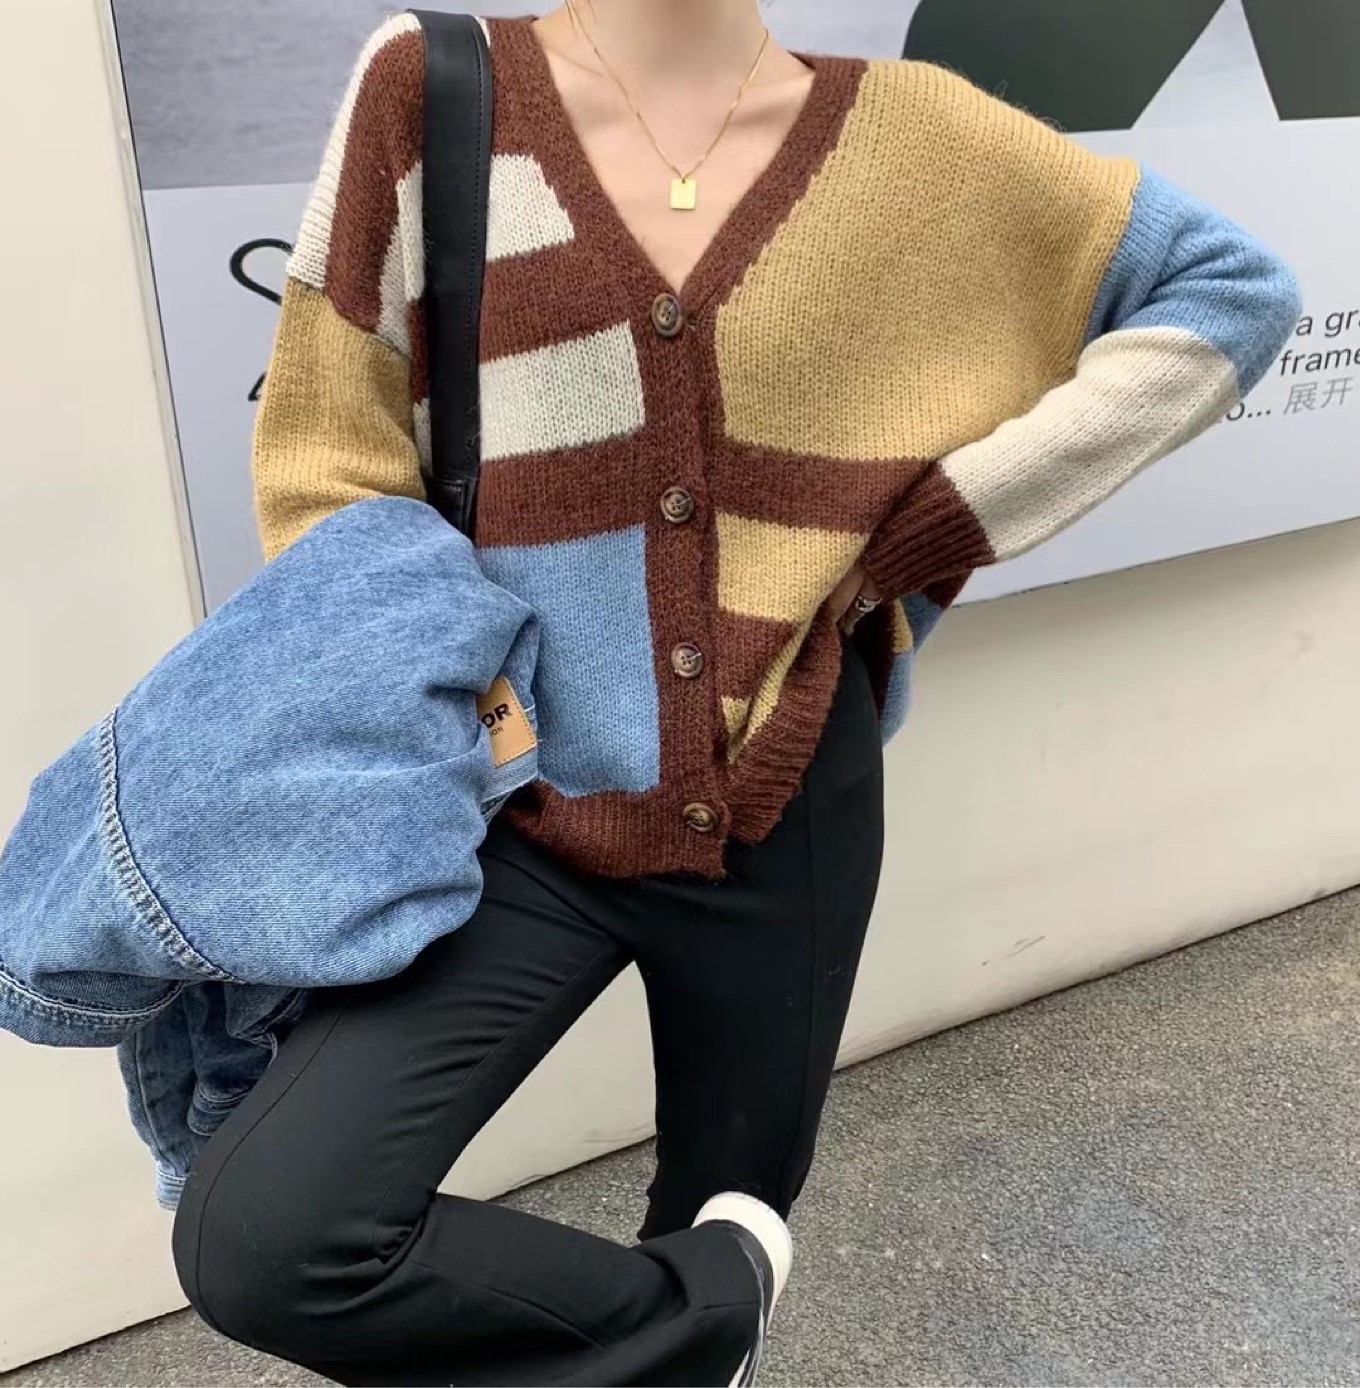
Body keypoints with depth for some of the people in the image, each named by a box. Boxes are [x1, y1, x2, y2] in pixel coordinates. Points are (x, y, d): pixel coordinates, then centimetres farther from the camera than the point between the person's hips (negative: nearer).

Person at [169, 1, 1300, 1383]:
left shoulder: (901, 135, 0)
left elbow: (1234, 287, 5)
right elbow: (330, 463, 0)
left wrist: (930, 528, -5)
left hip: (787, 813, 2)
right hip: (528, 814, 0)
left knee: (728, 1204, 18)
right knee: (258, 1239, -18)